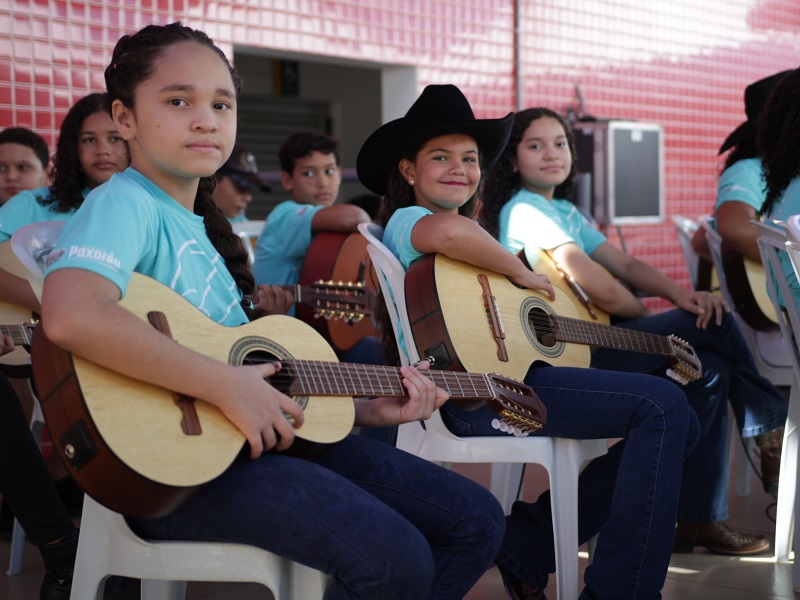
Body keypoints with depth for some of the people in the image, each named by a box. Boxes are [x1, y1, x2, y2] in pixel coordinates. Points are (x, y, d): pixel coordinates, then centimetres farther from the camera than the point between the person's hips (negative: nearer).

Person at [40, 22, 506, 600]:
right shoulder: (126, 205, -10)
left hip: (263, 436, 9)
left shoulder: (202, 226, 19)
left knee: (476, 521, 5)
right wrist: (228, 387, -26)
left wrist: (370, 407, 11)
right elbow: (70, 315, -32)